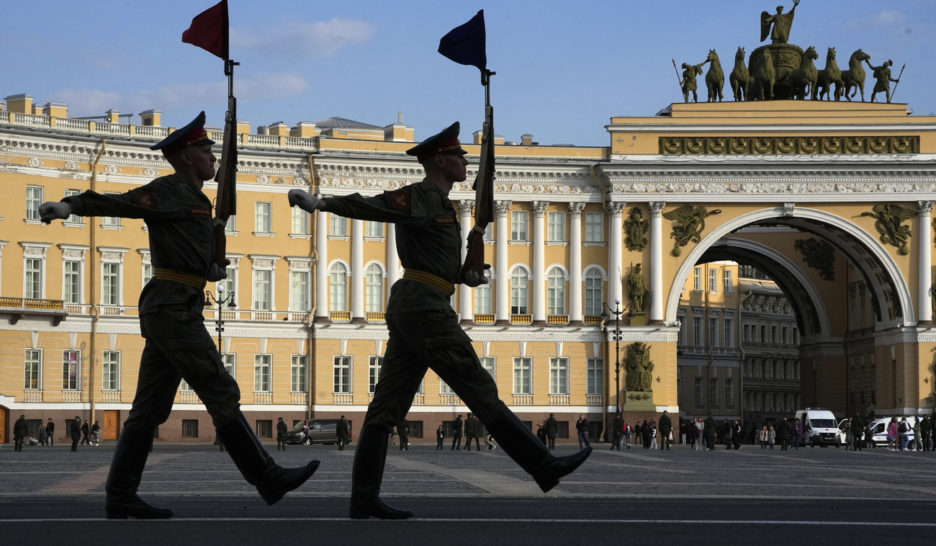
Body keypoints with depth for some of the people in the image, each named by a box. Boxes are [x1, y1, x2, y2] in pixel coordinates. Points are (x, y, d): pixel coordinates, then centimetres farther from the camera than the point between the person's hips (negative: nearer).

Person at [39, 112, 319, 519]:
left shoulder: (194, 200, 21)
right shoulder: (168, 191, -7)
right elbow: (116, 203, -19)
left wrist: (209, 269, 13)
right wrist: (69, 205, -34)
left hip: (175, 307, 10)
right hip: (173, 307, -10)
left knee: (151, 407, 7)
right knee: (221, 394, -8)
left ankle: (120, 498, 6)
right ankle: (268, 479, -6)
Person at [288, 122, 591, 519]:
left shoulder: (438, 204, 22)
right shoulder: (419, 197, -8)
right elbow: (370, 205, -19)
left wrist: (464, 276, 18)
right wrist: (321, 203, -31)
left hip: (406, 308, 10)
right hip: (425, 307, -10)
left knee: (388, 404, 3)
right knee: (479, 389, -6)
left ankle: (363, 499, 0)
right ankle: (543, 466, -2)